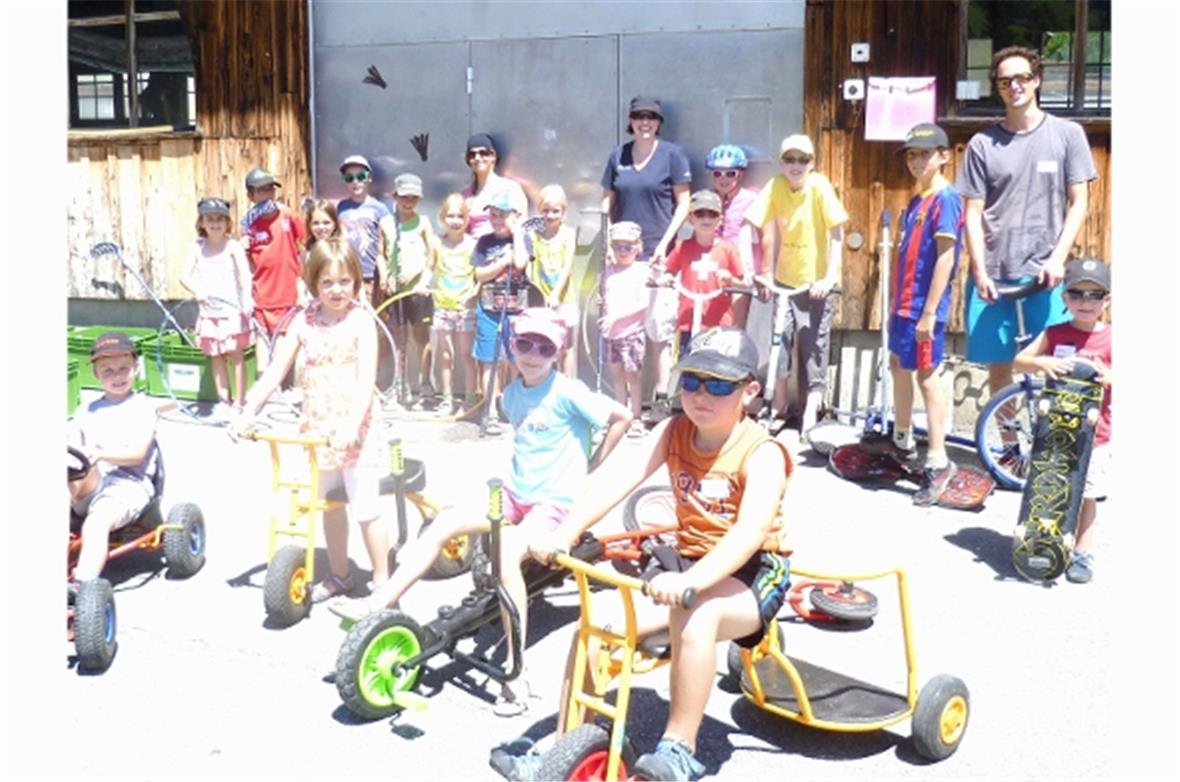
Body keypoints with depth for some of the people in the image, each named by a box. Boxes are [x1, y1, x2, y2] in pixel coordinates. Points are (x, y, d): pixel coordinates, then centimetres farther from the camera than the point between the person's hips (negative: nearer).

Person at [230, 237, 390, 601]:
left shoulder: (361, 321, -10)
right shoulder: (304, 321, 2)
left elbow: (366, 379, -19)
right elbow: (274, 371, 3)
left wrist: (352, 425, -31)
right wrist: (247, 414, -5)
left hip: (356, 430, -5)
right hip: (318, 429, 5)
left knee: (366, 508, -2)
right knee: (329, 503, 17)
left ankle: (382, 580, 13)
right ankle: (339, 574, 34)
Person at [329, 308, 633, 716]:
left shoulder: (567, 392, -13)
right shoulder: (512, 394, 8)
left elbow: (621, 417, -9)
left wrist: (591, 466, -3)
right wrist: (522, 465, 12)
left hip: (555, 501, -7)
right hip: (515, 494, 7)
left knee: (507, 553, -31)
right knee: (446, 521, -13)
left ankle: (515, 671, -23)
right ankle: (378, 603, -10)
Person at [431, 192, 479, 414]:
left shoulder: (472, 245, -5)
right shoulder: (438, 244, 2)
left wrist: (477, 289, -20)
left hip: (466, 307, -3)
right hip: (442, 306, 3)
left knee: (467, 355, 4)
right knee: (446, 355, 9)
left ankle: (469, 400, 13)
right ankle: (448, 399, 18)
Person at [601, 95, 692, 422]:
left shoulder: (672, 154, 2)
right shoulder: (618, 155, 12)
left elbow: (683, 203, 0)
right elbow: (607, 200, 16)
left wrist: (665, 242, -10)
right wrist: (609, 237, 1)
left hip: (658, 252, -3)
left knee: (659, 327, -6)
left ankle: (662, 398, -2)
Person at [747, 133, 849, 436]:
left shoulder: (820, 186, -15)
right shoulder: (776, 186, -7)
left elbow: (836, 235, -16)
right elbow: (768, 231, -4)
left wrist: (830, 277, -21)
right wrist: (766, 274, -7)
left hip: (817, 281, -3)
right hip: (785, 278, 3)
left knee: (814, 342, -2)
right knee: (780, 337, 5)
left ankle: (811, 410, 7)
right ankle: (779, 402, 22)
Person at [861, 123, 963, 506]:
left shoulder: (945, 198, -14)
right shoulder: (917, 199, 13)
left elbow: (945, 258, -20)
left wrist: (929, 312, -22)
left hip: (924, 307, -10)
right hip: (904, 302, 10)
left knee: (926, 375, -7)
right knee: (898, 365, 19)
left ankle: (938, 462, -2)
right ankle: (902, 440, 36)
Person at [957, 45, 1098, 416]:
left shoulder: (1067, 134, 4)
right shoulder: (982, 143, 5)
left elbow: (1078, 203, 4)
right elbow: (973, 214, 4)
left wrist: (1057, 258, -8)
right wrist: (980, 272, -5)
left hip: (1043, 274, -1)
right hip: (992, 276, 1)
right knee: (998, 365, 7)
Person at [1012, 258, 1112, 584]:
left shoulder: (1110, 339, -3)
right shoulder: (1054, 335, 2)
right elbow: (1018, 361, -3)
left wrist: (1109, 377, -25)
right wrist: (1042, 363, -22)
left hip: (1093, 432, -1)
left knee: (1086, 494, 5)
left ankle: (1082, 553, 16)